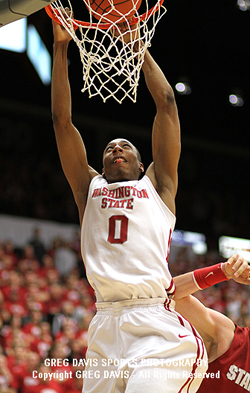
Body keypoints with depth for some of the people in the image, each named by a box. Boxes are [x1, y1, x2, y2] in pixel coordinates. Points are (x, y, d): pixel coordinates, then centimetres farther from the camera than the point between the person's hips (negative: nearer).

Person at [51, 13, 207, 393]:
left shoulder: (157, 184, 19)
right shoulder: (89, 187, 23)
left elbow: (166, 103, 15)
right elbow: (62, 119, 18)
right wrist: (60, 46, 15)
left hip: (158, 329, -3)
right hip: (104, 329, 3)